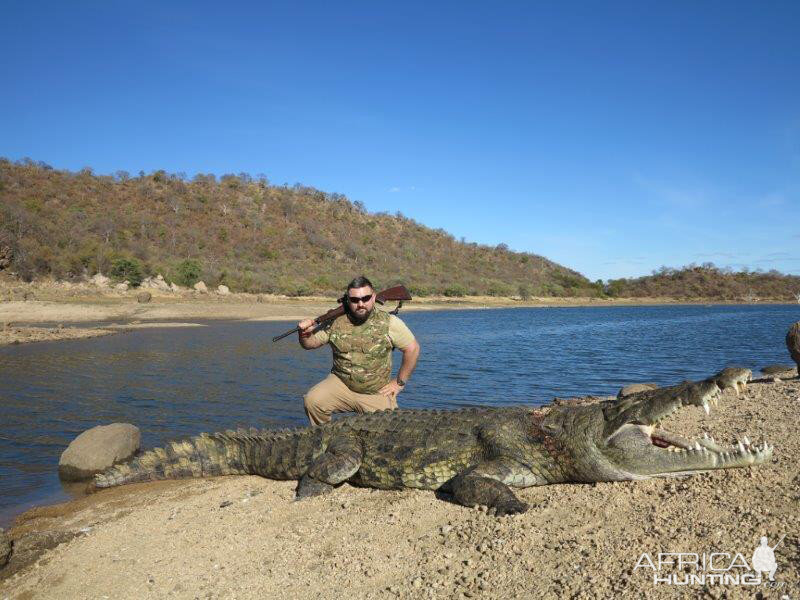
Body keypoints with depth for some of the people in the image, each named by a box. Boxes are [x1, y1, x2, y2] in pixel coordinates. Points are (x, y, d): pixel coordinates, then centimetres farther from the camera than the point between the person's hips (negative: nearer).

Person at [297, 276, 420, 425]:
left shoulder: (388, 322, -8)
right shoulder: (335, 322, -3)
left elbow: (412, 348, -3)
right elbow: (310, 344, 5)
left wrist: (399, 382, -2)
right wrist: (304, 334, -20)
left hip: (377, 392, -1)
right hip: (341, 384, 1)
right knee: (312, 401, -22)